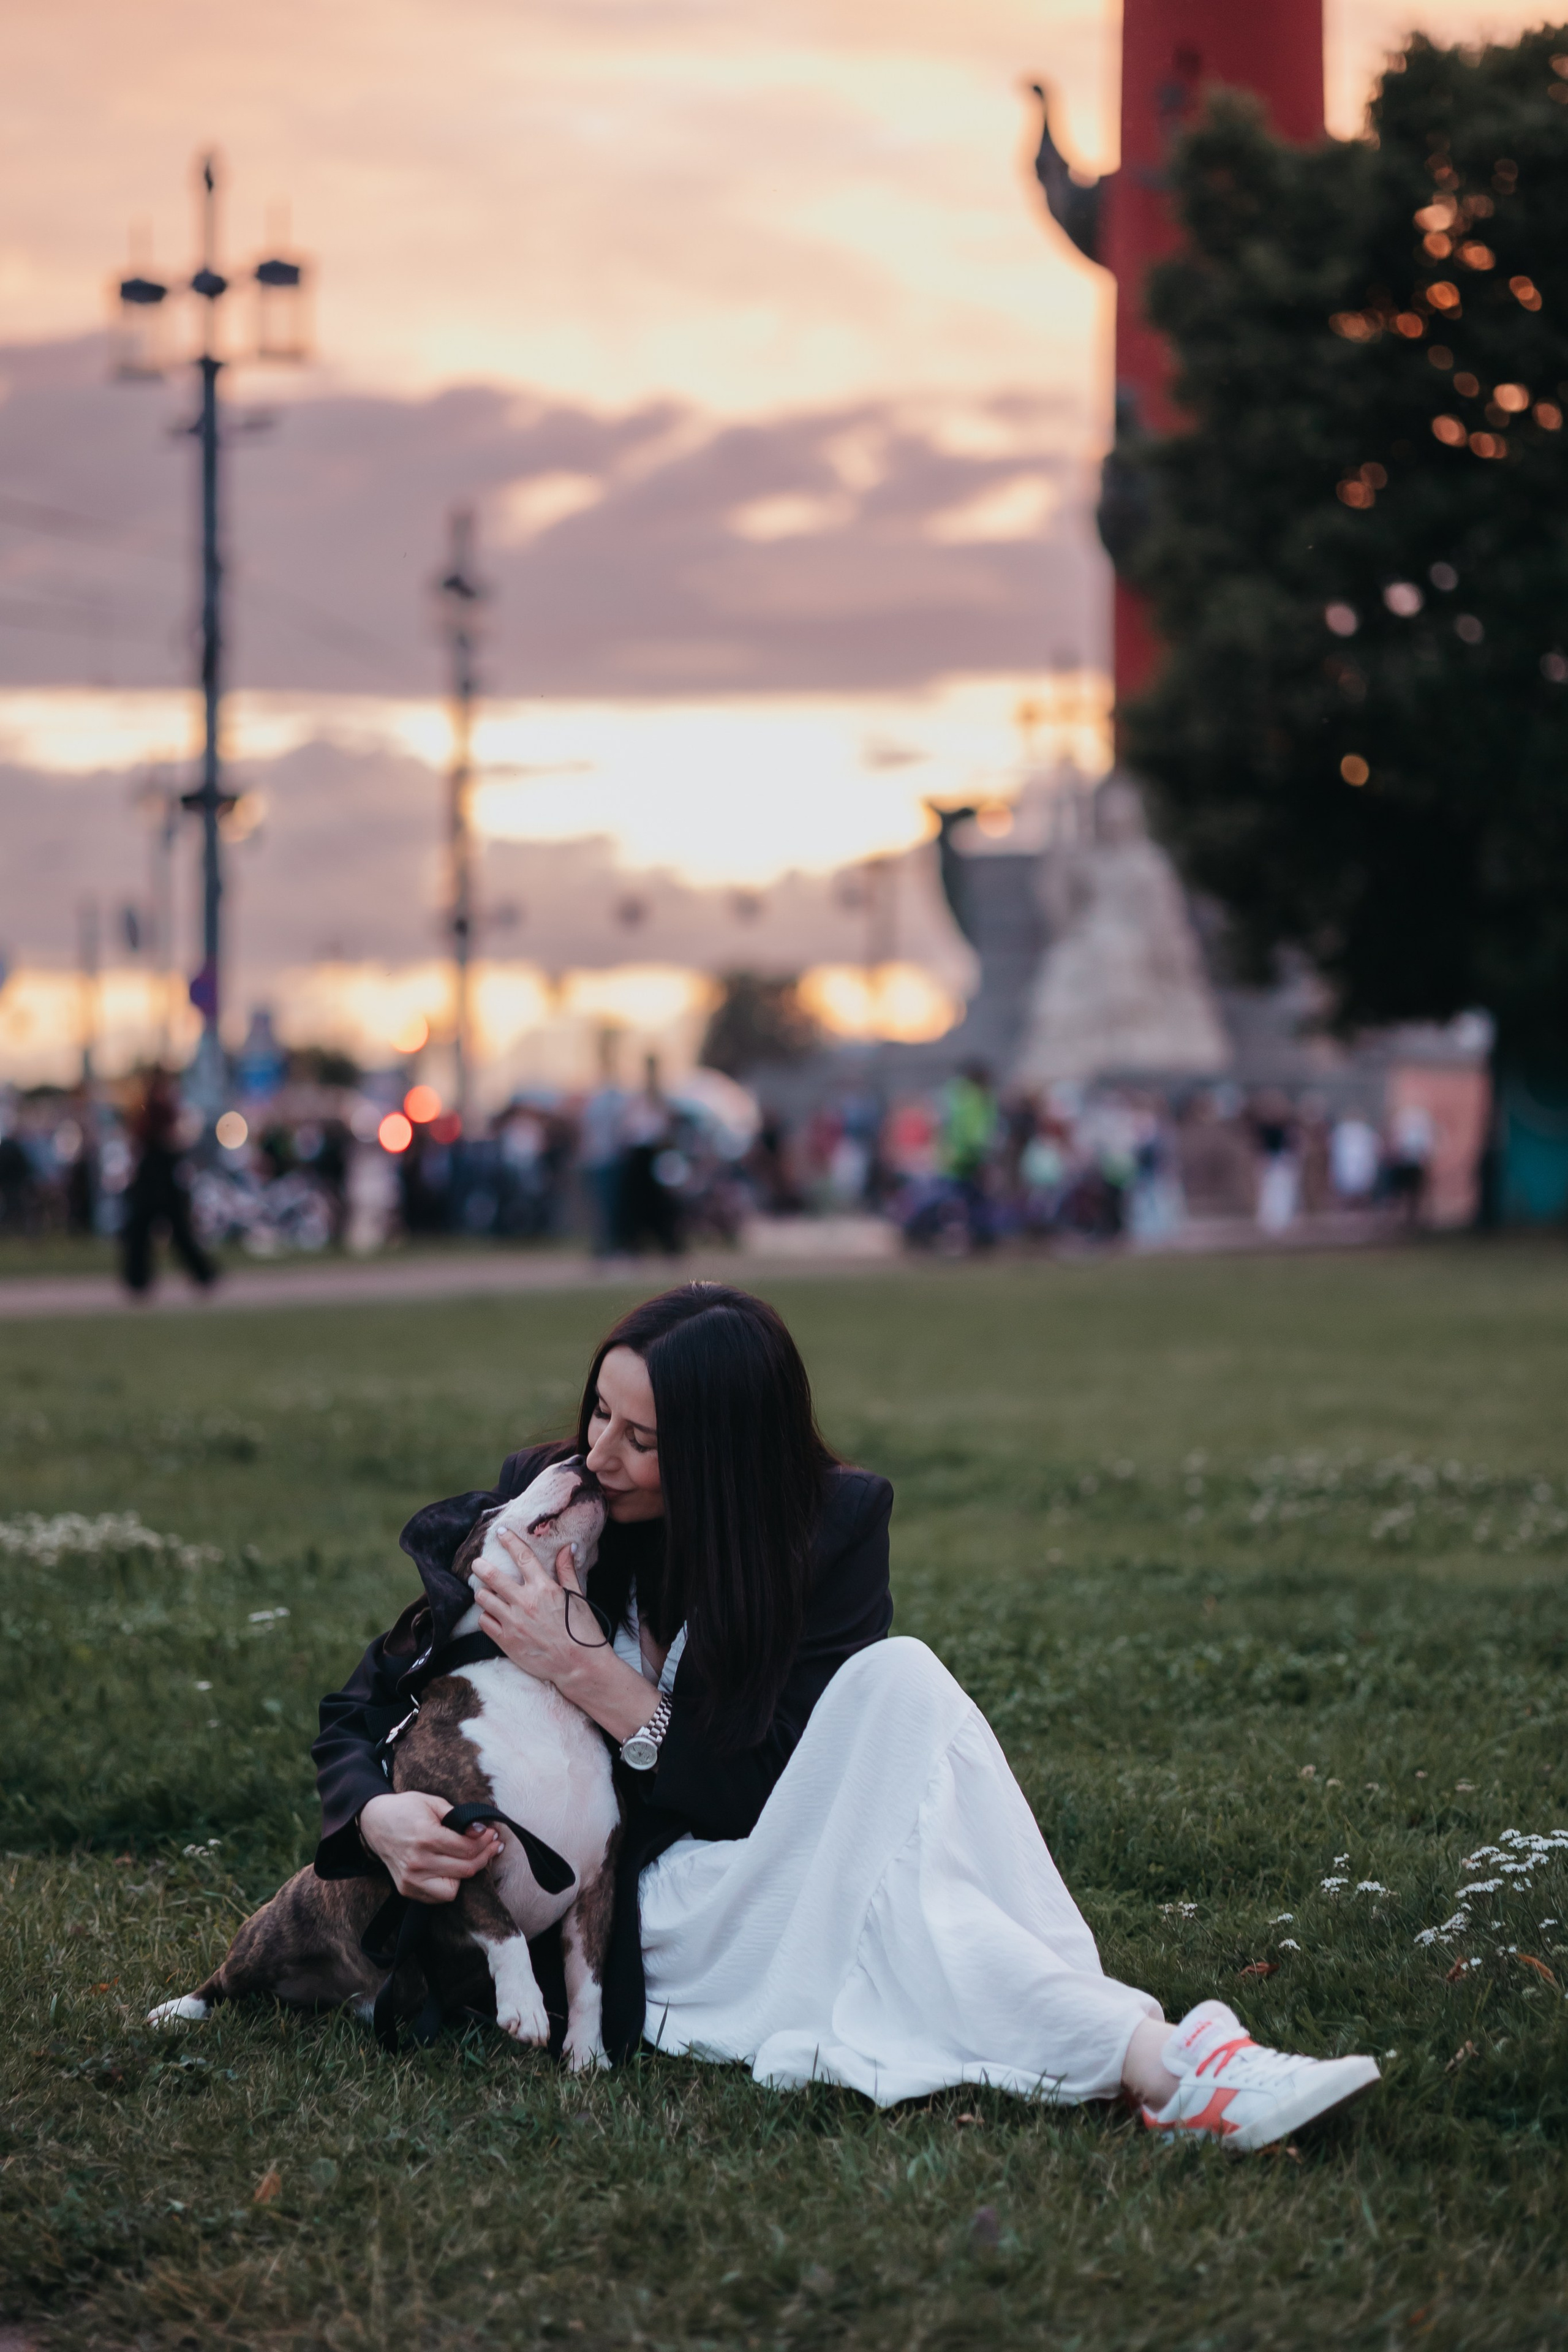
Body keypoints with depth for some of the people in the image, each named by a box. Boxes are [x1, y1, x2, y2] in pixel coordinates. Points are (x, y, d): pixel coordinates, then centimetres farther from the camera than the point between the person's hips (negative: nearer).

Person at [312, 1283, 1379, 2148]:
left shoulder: (837, 1522, -6)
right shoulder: (535, 1510, -5)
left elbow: (786, 1801, -12)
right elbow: (364, 1708, 2)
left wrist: (592, 1676, -21)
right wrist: (383, 1818, -21)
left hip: (793, 1889, 1)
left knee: (898, 1686, -30)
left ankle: (1143, 2051, -43)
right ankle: (1142, 2061, -44)